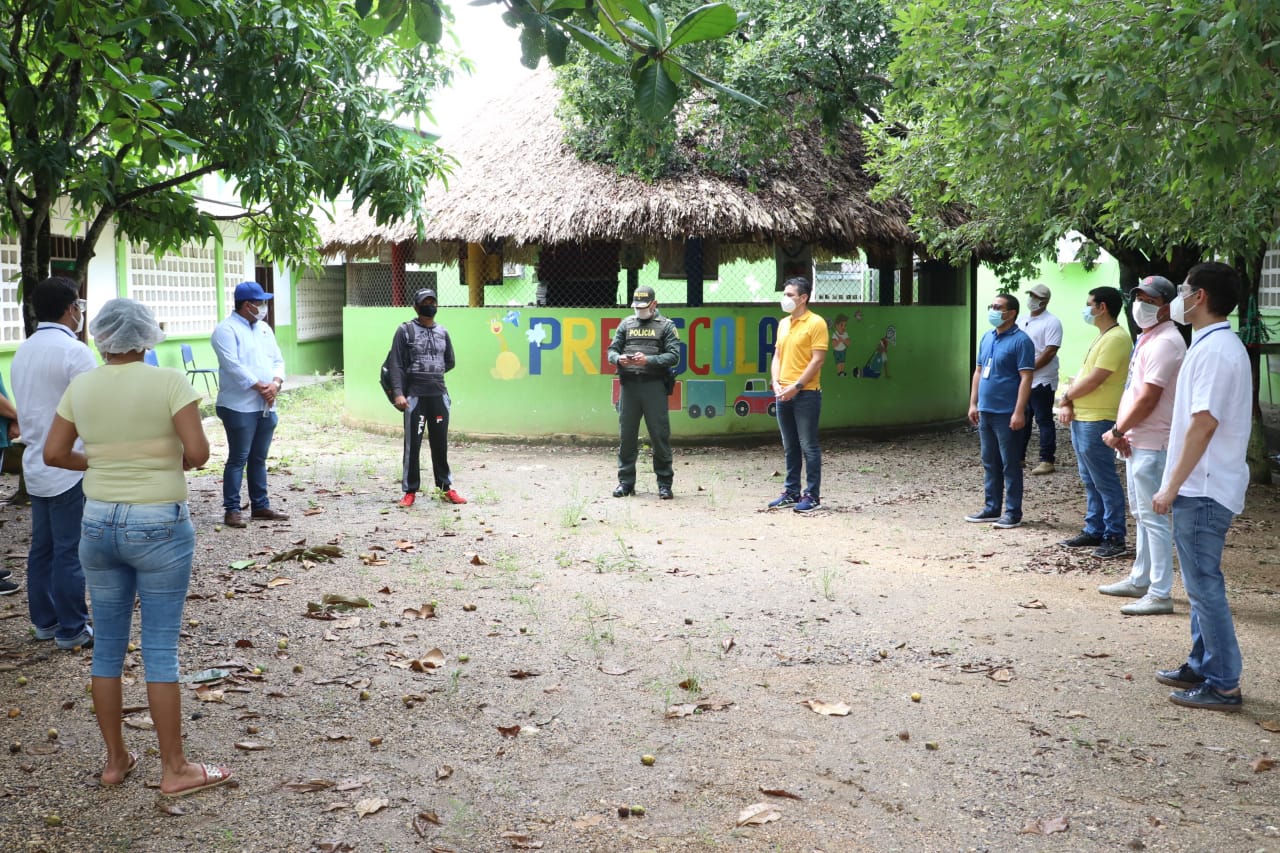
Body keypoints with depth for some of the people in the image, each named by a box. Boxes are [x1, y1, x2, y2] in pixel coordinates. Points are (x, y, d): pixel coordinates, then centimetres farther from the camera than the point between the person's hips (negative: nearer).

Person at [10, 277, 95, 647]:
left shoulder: (23, 352, 11)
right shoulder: (74, 351, -16)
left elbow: (24, 408, 17)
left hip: (36, 465, 8)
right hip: (70, 467, -8)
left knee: (42, 547, 15)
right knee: (70, 551, -1)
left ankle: (44, 621, 24)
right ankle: (71, 630, 5)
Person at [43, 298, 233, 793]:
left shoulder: (81, 387, 1)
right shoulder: (168, 382, -12)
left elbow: (54, 454, 6)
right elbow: (198, 451, -18)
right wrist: (180, 464, 3)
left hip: (97, 524, 4)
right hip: (158, 525, -4)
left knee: (108, 645, 14)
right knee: (160, 649, 2)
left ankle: (115, 761, 25)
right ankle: (174, 770, 11)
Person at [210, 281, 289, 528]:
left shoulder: (264, 329, 15)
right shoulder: (226, 330, -10)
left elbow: (278, 360, 12)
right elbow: (233, 367, -18)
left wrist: (275, 384, -7)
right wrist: (261, 387, -16)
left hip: (266, 406, 7)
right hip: (239, 407, -7)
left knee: (259, 459, 13)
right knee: (238, 459, -4)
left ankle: (260, 506, 20)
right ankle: (231, 510, 2)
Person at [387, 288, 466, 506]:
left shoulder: (442, 332, 12)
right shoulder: (405, 331, -1)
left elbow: (449, 362, 22)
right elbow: (396, 364, -7)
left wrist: (432, 373, 9)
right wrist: (398, 393, -17)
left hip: (439, 394, 4)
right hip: (414, 396, -4)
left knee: (440, 444, 9)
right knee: (412, 445, 0)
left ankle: (445, 487, 17)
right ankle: (410, 491, 7)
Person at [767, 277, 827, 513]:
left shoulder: (816, 323, -8)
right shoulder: (783, 323, 14)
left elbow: (818, 360, -13)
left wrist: (796, 386, -17)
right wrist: (776, 382, 0)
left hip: (806, 394, -7)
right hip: (784, 394, 7)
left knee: (808, 446, -3)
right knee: (790, 447, 13)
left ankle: (812, 495, 3)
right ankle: (791, 491, 21)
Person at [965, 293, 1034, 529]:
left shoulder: (1021, 341, -10)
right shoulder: (987, 338, 12)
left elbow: (1026, 378, -15)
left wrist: (1019, 412, -20)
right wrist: (973, 403, 13)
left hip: (1007, 414, -7)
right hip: (985, 412, 7)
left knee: (1010, 465, -1)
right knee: (989, 463, 13)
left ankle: (1013, 513, 6)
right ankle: (991, 508, 22)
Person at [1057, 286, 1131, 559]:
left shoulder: (1116, 339, -16)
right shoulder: (1100, 338, 17)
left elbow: (1093, 380, -20)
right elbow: (1082, 373, 14)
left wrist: (1065, 397, -4)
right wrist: (1067, 404, -1)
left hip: (1098, 422, -10)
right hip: (1081, 419, 10)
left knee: (1105, 481, -3)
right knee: (1090, 481, 15)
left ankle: (1114, 537, 3)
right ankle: (1094, 531, 22)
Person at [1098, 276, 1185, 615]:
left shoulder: (1164, 342, -17)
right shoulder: (1147, 339, 16)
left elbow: (1147, 399, -21)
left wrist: (1117, 431, -11)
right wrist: (1123, 432, 6)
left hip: (1151, 444, -11)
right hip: (1136, 442, 11)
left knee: (1152, 517, -8)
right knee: (1141, 514, 18)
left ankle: (1160, 594, -5)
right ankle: (1140, 580, 28)